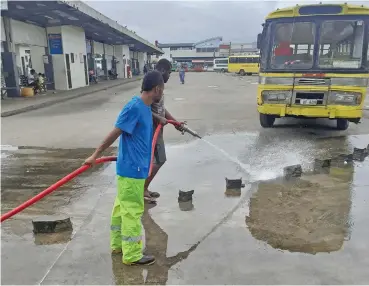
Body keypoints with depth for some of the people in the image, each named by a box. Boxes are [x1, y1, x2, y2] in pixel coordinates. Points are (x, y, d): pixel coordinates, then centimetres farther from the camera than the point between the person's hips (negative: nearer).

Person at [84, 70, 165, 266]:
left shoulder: (145, 108, 7)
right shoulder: (134, 107, -21)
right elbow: (114, 133, -18)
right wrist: (95, 155, -12)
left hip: (135, 167, 9)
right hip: (131, 169, -9)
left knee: (122, 207, 19)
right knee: (132, 211, 1)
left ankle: (117, 244, 35)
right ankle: (132, 255, 15)